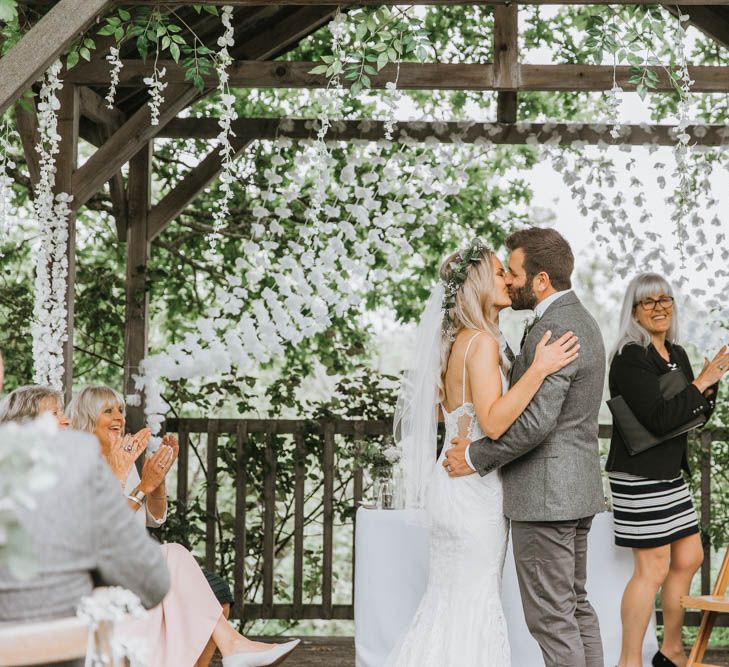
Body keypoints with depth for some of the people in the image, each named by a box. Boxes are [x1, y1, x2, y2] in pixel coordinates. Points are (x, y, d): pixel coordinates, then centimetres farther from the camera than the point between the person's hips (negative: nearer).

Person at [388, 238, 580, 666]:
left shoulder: (455, 341, 11)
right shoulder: (483, 342, -17)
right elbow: (494, 422, -26)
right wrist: (539, 369, -28)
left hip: (453, 483, 9)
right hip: (476, 490, -9)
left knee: (447, 604, 15)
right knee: (474, 606, -1)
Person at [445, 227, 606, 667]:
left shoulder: (552, 330, -19)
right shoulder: (581, 321, 14)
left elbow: (536, 421, -25)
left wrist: (476, 456, -14)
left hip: (545, 494, -11)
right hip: (577, 487, 11)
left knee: (550, 614, -4)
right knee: (576, 605, 16)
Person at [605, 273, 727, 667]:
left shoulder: (676, 354, 11)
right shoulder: (630, 358, -15)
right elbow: (659, 418, -24)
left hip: (670, 473, 9)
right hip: (639, 475, -9)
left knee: (689, 558, 14)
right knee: (653, 568, -7)